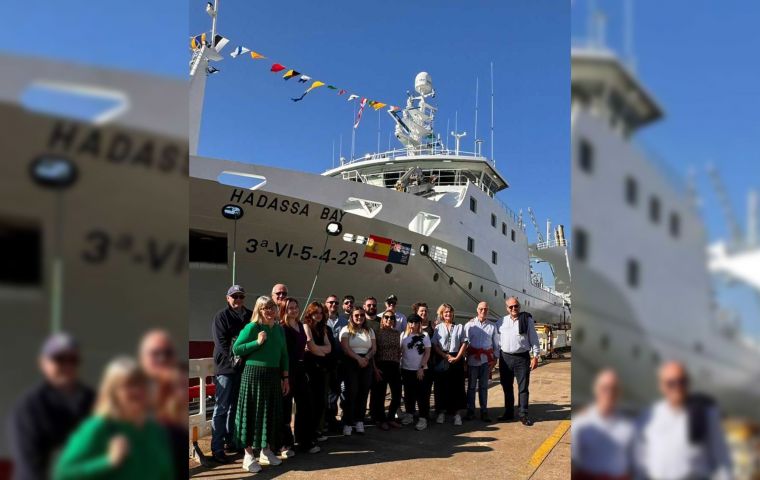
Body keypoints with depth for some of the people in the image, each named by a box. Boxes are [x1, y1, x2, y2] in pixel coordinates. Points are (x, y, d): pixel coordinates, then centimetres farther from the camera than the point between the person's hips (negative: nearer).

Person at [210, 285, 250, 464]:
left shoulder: (249, 316, 11)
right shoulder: (221, 316, -3)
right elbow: (220, 342, -10)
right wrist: (234, 358, -18)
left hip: (243, 367, 5)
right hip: (226, 368, -5)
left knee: (235, 407, 13)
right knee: (221, 408, -4)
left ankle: (230, 441, 24)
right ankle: (217, 449, 0)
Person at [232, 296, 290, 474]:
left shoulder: (279, 329, 9)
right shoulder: (252, 327, -8)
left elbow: (284, 354, 14)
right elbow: (236, 348, -10)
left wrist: (285, 378, 12)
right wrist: (257, 342, -19)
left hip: (273, 375, 6)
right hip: (254, 374, -6)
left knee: (271, 412, 11)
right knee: (253, 413, 0)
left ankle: (266, 451, 25)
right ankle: (249, 455, 8)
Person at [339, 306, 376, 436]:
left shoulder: (369, 331, 15)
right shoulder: (346, 330, 2)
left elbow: (374, 348, 9)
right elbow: (345, 348, -8)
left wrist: (367, 357, -10)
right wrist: (358, 358, -17)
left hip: (366, 363, 4)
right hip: (351, 363, -4)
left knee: (363, 392, 1)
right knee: (351, 392, -7)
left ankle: (359, 420, 11)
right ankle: (347, 423, -2)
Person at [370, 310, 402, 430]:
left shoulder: (397, 333, 9)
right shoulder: (378, 333, -4)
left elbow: (399, 351, 15)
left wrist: (399, 365, 7)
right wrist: (375, 368, -10)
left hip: (395, 366, 4)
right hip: (381, 366, -4)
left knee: (397, 395, 5)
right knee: (380, 394, 4)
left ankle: (391, 418, 25)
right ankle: (381, 419, 21)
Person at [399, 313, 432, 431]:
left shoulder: (424, 336, 0)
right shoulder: (404, 335, 4)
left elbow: (427, 353, -2)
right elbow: (399, 351, 6)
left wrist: (421, 367, -9)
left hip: (420, 370, -2)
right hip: (406, 369, 2)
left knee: (422, 394, -2)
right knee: (408, 393, 12)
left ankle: (423, 418, 4)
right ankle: (409, 414, 25)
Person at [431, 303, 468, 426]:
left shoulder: (460, 327, 9)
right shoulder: (438, 328, 7)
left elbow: (464, 344, 3)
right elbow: (435, 345, 0)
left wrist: (457, 357, -9)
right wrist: (446, 356, -11)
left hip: (457, 359, 0)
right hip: (441, 360, 0)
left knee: (457, 385, 1)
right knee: (442, 385, 2)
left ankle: (457, 413, 7)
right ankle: (441, 412, 11)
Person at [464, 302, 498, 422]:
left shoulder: (492, 326, 7)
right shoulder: (469, 325, 1)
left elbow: (496, 344, 10)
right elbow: (464, 342, -2)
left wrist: (495, 359, 4)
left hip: (487, 359, 2)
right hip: (473, 358, -1)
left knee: (483, 386, 8)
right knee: (471, 386, 5)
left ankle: (484, 411, 15)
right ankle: (470, 411, 12)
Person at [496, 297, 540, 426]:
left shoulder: (527, 320, 0)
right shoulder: (501, 322, 6)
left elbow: (533, 338, 0)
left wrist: (535, 356, -4)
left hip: (522, 358, -2)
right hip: (505, 358, 3)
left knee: (523, 387, 1)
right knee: (507, 387, 11)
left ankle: (523, 414, 9)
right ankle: (508, 413, 22)